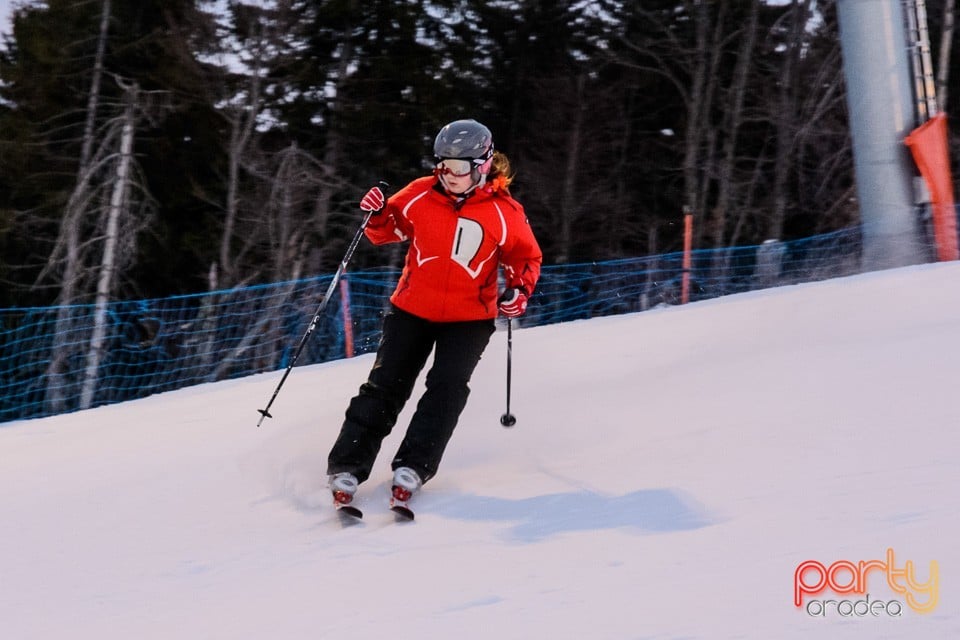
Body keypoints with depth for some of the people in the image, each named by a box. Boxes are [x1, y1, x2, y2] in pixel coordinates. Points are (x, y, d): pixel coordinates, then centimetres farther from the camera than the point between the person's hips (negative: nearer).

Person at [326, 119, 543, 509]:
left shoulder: (504, 212, -9)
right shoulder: (421, 195, -4)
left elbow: (527, 257, 4)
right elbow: (388, 231, 10)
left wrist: (519, 290, -14)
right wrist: (377, 216, -12)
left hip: (469, 318, -1)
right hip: (413, 309, 1)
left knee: (447, 389, -17)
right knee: (384, 387, -3)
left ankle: (412, 469, -17)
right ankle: (347, 468, -2)